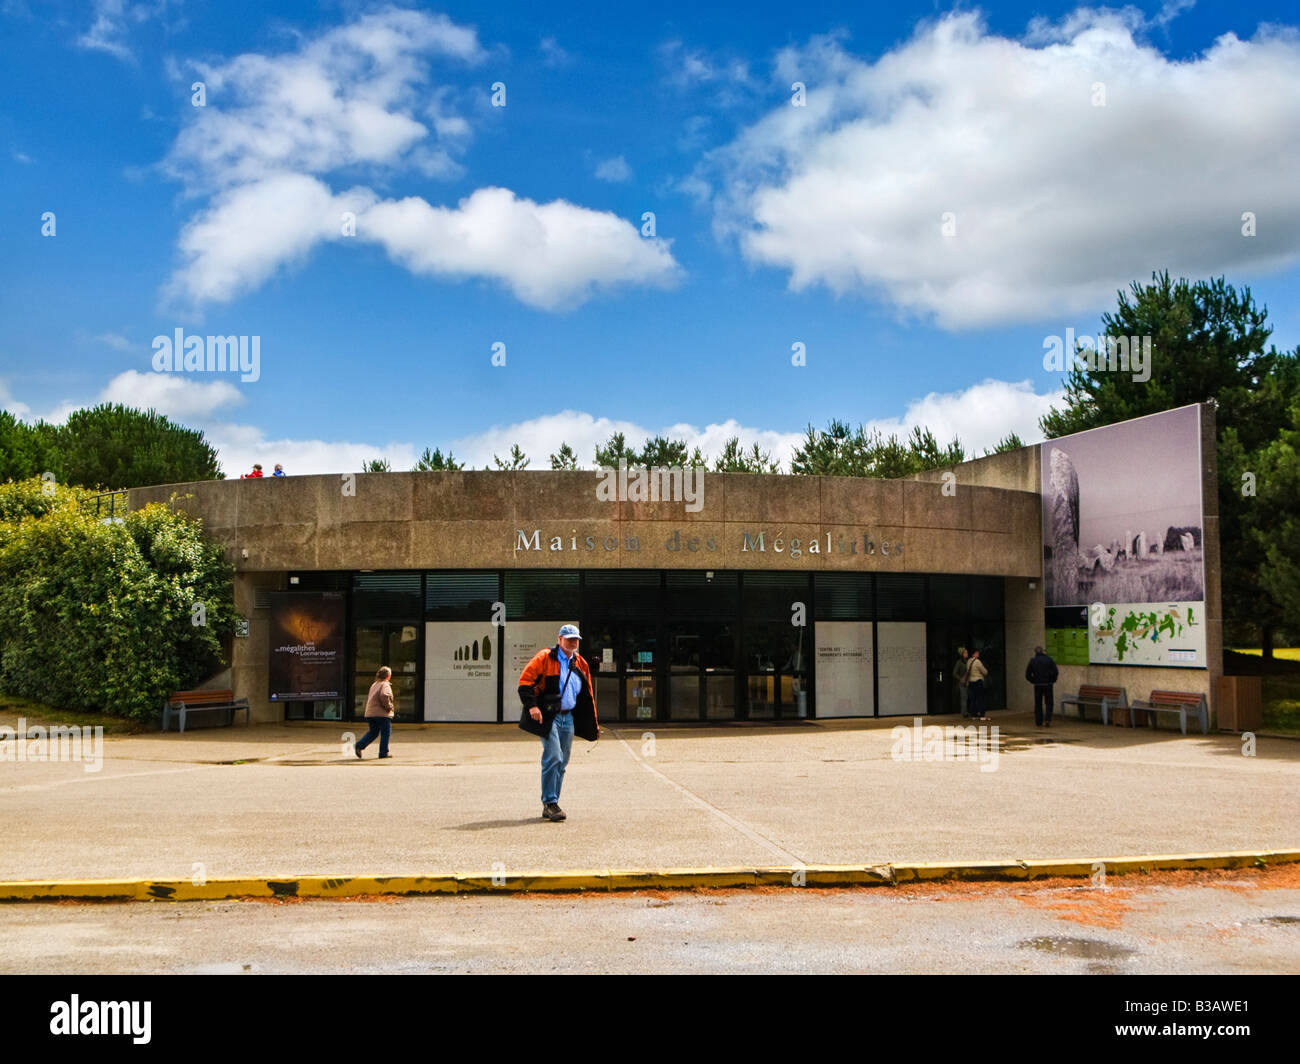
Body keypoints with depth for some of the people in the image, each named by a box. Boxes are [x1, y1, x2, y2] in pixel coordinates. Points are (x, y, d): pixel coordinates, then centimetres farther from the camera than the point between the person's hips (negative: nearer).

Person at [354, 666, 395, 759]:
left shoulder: (374, 685, 18)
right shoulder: (385, 685, -8)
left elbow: (368, 699, 23)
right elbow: (384, 696, -27)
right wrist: (389, 707, -15)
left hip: (370, 713, 8)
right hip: (382, 713, -8)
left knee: (373, 733, 15)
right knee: (385, 733, 3)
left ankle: (359, 746, 0)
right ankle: (384, 752, 4)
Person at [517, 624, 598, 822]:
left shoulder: (580, 664, 14)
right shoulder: (544, 658, -5)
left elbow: (588, 696, 21)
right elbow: (525, 680, -10)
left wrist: (593, 724, 20)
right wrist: (531, 705, -21)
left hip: (568, 718, 6)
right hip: (548, 716, -6)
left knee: (562, 763, 7)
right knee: (553, 757, -16)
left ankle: (550, 806, 16)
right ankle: (550, 803, -10)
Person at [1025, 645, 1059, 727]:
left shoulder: (1032, 661, 0)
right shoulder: (1048, 659, -3)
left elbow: (1027, 675, 0)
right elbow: (1056, 672, -9)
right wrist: (1052, 680, 4)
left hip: (1037, 685, 1)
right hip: (1048, 684, -1)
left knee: (1038, 704, 9)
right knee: (1049, 703, 8)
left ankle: (1038, 722, 10)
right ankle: (1047, 719, -9)